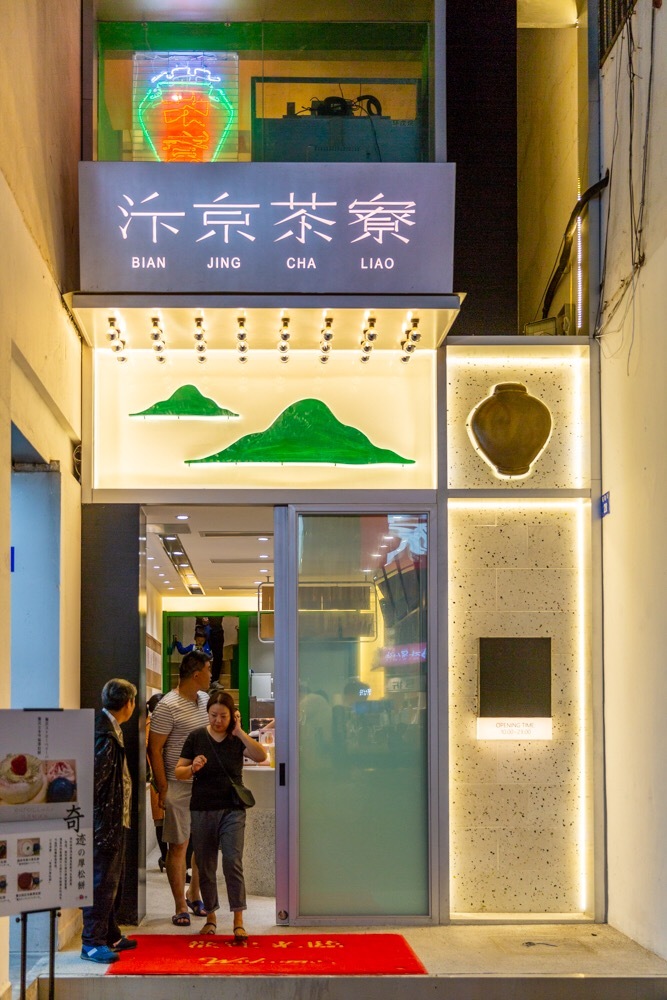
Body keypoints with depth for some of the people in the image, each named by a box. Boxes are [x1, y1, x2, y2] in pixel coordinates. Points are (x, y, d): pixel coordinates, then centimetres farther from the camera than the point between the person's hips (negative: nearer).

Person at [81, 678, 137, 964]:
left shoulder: (110, 730, 12)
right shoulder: (105, 733, -20)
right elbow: (93, 778, -24)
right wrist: (91, 817, -20)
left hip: (115, 822, 11)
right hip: (104, 822, -11)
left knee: (112, 880, 18)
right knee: (102, 882, -5)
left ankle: (110, 935, 28)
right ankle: (92, 943, 1)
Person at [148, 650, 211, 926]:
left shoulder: (204, 700, 10)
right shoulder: (168, 706, -14)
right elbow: (154, 749, -13)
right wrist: (162, 787, -14)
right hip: (179, 786, -7)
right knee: (178, 846, 0)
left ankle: (194, 896, 27)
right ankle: (180, 907, 7)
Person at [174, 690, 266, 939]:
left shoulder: (237, 739, 1)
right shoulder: (197, 737, 1)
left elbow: (261, 756, -17)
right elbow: (178, 772, 3)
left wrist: (239, 732, -19)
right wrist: (192, 768, -18)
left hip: (232, 809, -1)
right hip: (202, 810, 1)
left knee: (233, 863, -11)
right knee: (205, 867, 7)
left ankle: (238, 921, -7)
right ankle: (210, 917, 21)